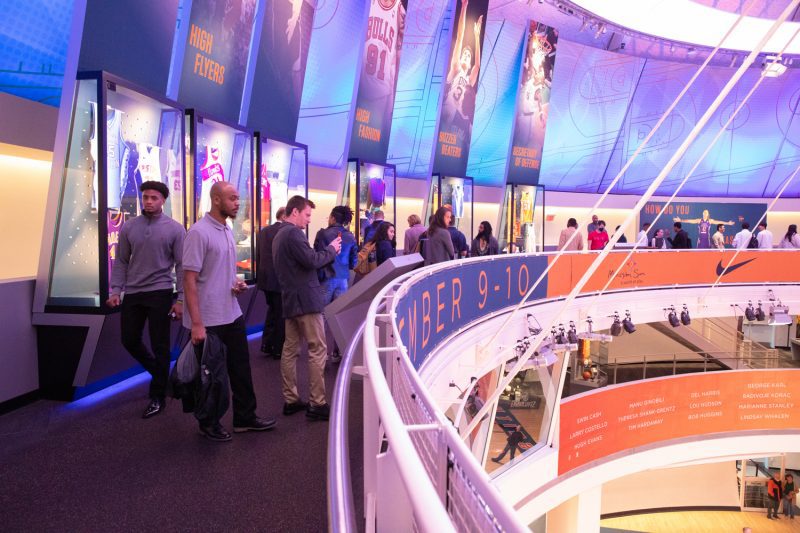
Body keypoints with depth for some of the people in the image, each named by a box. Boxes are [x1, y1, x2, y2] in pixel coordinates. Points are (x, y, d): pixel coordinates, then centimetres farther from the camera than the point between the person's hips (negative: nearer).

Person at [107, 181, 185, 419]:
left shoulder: (174, 229, -5)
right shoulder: (129, 227, 4)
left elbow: (181, 265, -5)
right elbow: (121, 262, 8)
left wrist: (181, 299, -10)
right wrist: (116, 290, -2)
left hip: (159, 294, -4)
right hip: (132, 293, 4)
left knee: (160, 346, 2)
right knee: (129, 340, 12)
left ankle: (157, 397, 15)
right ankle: (157, 371, 38)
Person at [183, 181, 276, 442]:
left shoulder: (227, 230, 9)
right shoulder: (199, 232, -17)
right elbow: (189, 279, -19)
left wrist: (237, 282, 0)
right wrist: (196, 324, -23)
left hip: (232, 314, 8)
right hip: (209, 320, -8)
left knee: (240, 368, 15)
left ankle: (245, 417, 28)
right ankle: (209, 423, 24)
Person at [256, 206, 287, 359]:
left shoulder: (263, 231, 8)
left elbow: (258, 255, 12)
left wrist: (259, 277, 19)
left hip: (265, 278, 7)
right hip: (281, 280, -7)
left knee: (272, 310, 23)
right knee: (281, 314, 5)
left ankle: (266, 345, 24)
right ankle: (278, 349, 14)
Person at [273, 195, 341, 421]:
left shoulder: (279, 235, 19)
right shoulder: (294, 233, -14)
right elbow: (311, 260, -20)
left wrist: (328, 253, 10)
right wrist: (331, 249, -4)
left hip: (290, 300, 10)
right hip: (306, 299, -10)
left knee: (290, 350, 9)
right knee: (317, 350, -6)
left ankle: (291, 400, 15)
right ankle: (317, 404, -5)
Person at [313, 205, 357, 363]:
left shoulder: (323, 234, -7)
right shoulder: (350, 237, 3)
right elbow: (353, 262, 8)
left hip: (326, 278, -3)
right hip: (343, 279, 3)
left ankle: (325, 351, 7)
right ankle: (337, 352, 11)